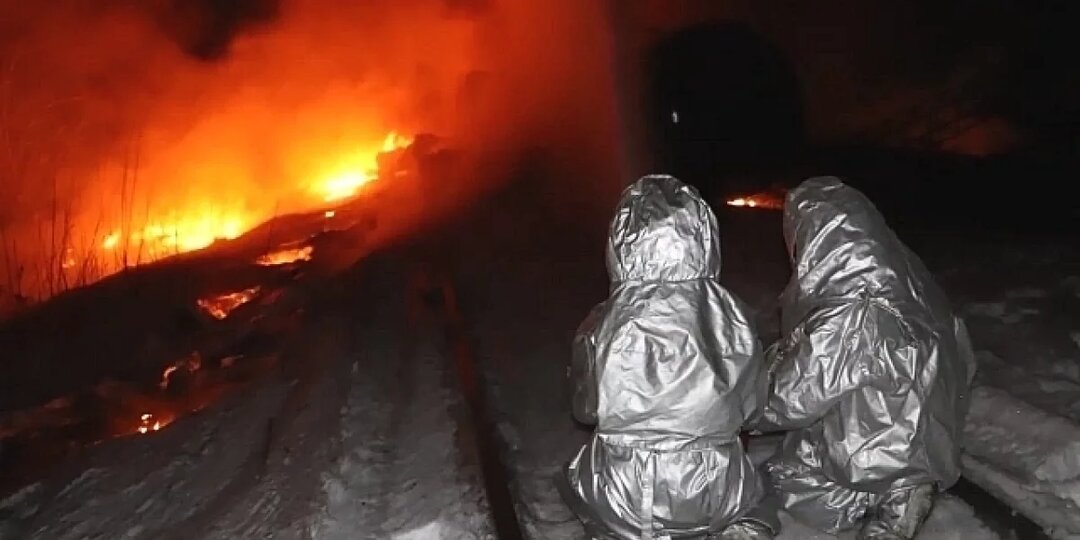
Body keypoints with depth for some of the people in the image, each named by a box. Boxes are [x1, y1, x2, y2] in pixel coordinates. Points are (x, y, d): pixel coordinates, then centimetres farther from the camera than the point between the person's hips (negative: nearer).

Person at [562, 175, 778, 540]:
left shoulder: (608, 327, -18)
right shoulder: (732, 315, -11)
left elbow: (588, 410, -1)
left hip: (630, 502, -1)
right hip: (722, 495, 1)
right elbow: (753, 404, 2)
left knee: (576, 476, 30)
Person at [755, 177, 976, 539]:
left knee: (781, 473, 15)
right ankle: (903, 487, 5)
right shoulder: (907, 280, -9)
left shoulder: (842, 320, -31)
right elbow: (962, 361, 5)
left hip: (871, 455, -7)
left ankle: (890, 497, 0)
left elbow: (795, 397, -19)